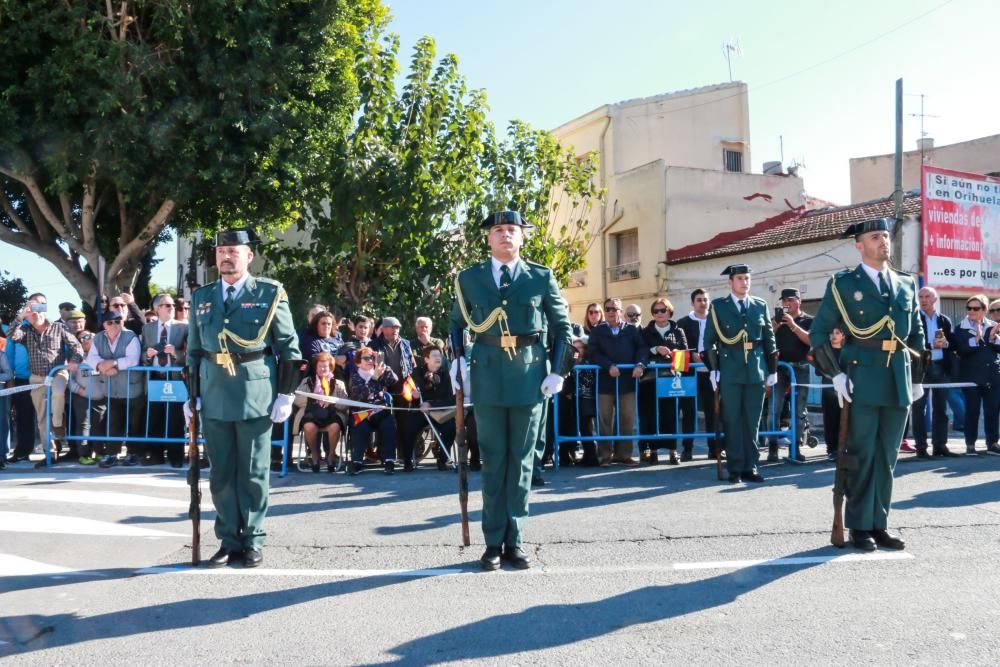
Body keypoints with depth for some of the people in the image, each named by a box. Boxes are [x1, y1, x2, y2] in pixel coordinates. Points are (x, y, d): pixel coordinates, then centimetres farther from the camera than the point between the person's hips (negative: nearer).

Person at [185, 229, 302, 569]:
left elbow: (289, 346, 0)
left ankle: (253, 540, 15)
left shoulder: (270, 293, 0)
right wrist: (193, 394, 10)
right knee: (221, 474, 8)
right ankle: (229, 540, 19)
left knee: (253, 473, 4)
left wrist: (286, 394, -5)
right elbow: (194, 350, 15)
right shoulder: (201, 297, 11)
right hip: (214, 398, 4)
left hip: (256, 396, -3)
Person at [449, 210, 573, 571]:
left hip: (529, 375, 0)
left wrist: (558, 371, -1)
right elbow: (457, 324, 18)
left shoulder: (541, 278, 4)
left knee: (522, 459, 5)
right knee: (493, 459, 5)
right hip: (488, 375, 0)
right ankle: (494, 542, 14)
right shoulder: (469, 278, 7)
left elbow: (562, 327, 8)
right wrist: (458, 359, 3)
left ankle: (514, 541, 15)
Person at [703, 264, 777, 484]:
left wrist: (772, 369, 8)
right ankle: (735, 469, 6)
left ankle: (750, 467, 12)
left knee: (752, 422, 5)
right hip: (730, 373, -2)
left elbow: (769, 339, 12)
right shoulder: (718, 306, 4)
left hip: (756, 372, 2)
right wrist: (713, 369, -4)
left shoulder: (760, 306, 10)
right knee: (732, 422, 0)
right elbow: (709, 340, 3)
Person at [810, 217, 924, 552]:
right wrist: (835, 374, -9)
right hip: (862, 382, -4)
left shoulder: (906, 284, 14)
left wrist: (916, 377, 14)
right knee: (862, 456, 0)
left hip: (899, 384, 4)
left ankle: (879, 524, 17)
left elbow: (917, 334, 20)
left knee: (887, 458, 8)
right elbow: (818, 333, -1)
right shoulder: (843, 284, 1)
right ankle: (860, 526, 9)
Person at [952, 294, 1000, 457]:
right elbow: (961, 349, -12)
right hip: (971, 376, -3)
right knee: (972, 411, -1)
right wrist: (976, 339, -23)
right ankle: (970, 444, 4)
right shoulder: (961, 328, 1)